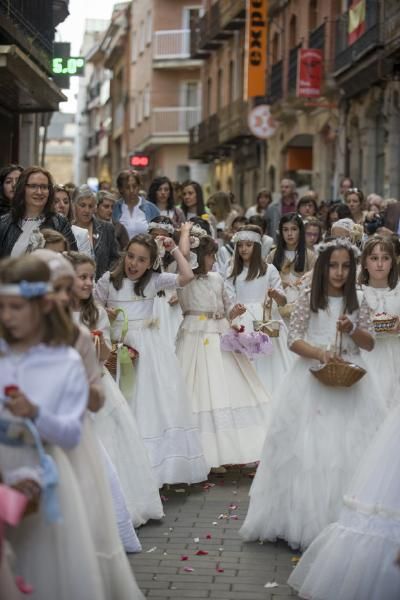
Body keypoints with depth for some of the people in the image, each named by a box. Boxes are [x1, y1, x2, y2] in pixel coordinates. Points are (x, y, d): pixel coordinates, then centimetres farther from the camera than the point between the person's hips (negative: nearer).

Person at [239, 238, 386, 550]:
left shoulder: (358, 300, 6)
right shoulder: (309, 297, -1)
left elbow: (370, 343, 8)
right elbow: (294, 340, -4)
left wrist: (352, 330, -11)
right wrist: (320, 353, -20)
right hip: (313, 379, -2)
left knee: (351, 448, -2)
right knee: (308, 448, -3)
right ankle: (305, 520, 3)